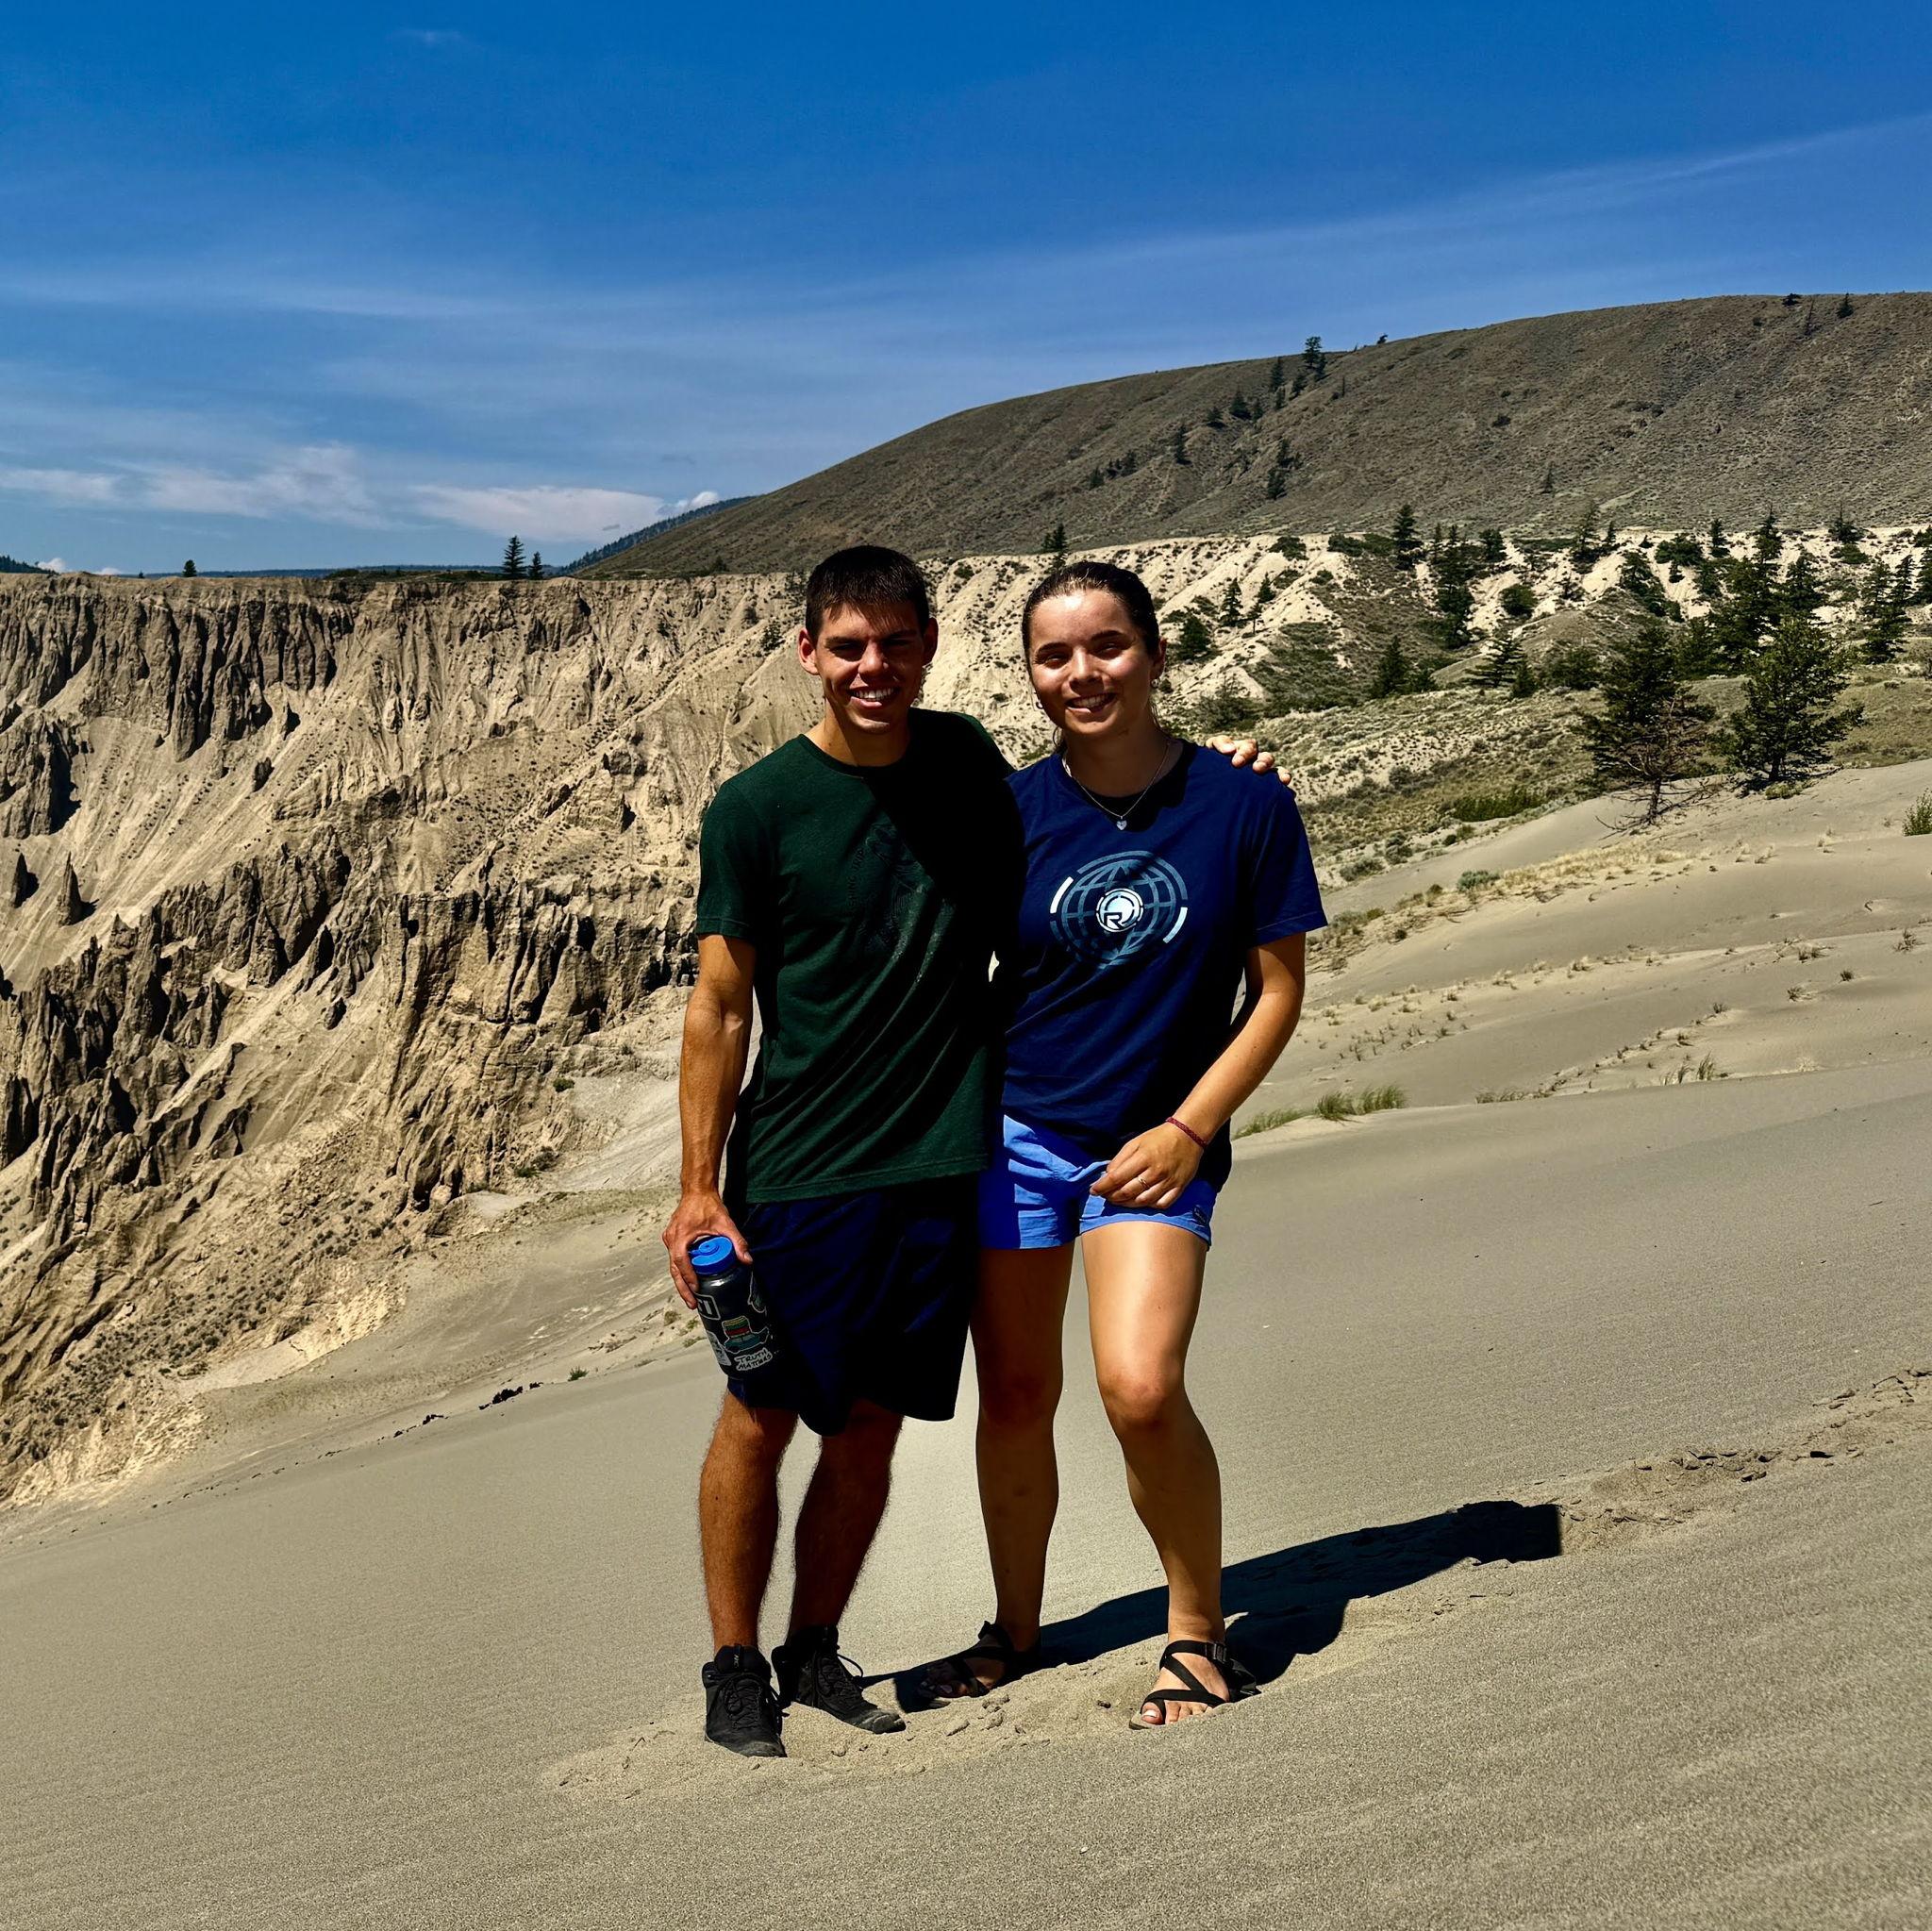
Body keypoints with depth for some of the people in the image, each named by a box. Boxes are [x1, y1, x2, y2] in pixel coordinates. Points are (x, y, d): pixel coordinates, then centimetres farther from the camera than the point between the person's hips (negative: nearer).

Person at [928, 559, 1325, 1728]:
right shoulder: (1009, 811, -2)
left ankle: (1200, 1630, 6)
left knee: (1140, 1388, -18)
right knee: (1016, 1396, 9)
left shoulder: (1243, 805, -7)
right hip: (1013, 1126, 2)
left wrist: (1189, 1128, -8)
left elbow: (1278, 989, -2)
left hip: (1158, 1140, -2)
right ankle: (1017, 1630, 31)